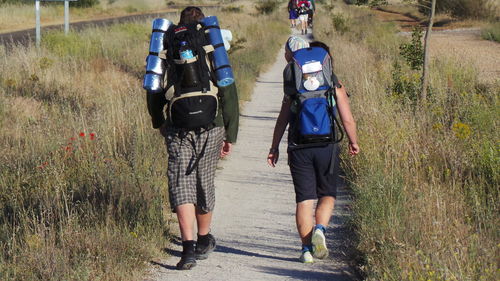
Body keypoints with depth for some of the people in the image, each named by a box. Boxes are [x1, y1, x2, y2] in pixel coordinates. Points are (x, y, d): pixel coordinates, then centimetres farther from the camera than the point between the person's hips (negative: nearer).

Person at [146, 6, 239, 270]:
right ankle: (204, 239, 33)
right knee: (204, 183, 15)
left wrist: (158, 122, 26)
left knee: (181, 184, -3)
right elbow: (229, 97, 0)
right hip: (210, 129, 1)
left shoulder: (169, 53, 4)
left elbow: (154, 94, 8)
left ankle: (188, 244, -20)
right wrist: (230, 135, 6)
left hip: (177, 129, -1)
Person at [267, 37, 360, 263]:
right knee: (327, 194, 14)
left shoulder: (295, 88, 3)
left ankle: (307, 248, 0)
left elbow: (283, 119, 3)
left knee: (304, 199, 4)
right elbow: (347, 120, 0)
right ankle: (320, 229, -12)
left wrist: (274, 148, 12)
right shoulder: (335, 86, 1)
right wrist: (353, 143, 17)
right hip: (327, 147, -1)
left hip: (299, 148, 1)